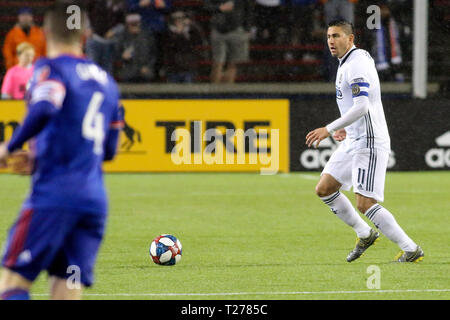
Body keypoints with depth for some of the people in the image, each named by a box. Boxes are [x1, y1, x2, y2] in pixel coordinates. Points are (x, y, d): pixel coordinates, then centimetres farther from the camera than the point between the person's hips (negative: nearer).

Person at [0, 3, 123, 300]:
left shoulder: (52, 68, -2)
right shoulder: (105, 80, 20)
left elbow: (44, 110, -23)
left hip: (54, 196, -6)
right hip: (95, 202, 6)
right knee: (67, 291, 3)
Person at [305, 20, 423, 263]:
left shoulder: (356, 64, -17)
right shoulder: (347, 63, 15)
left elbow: (362, 107, -27)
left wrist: (329, 129, -26)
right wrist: (345, 128, 22)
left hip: (369, 142, -10)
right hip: (353, 141, 10)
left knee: (364, 203, -15)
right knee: (324, 189, 10)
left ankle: (411, 249, -8)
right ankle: (365, 235, 22)